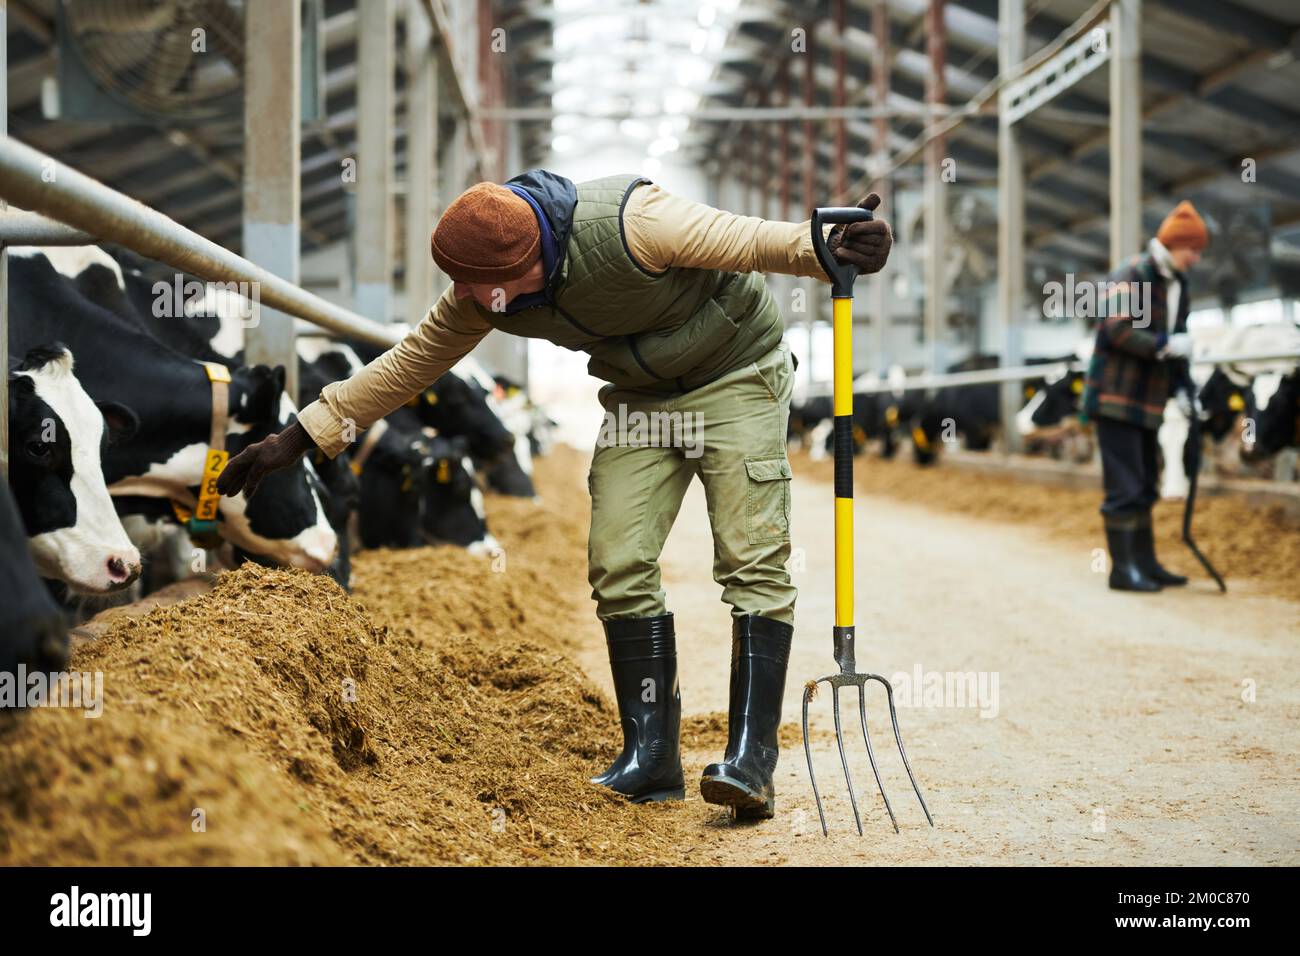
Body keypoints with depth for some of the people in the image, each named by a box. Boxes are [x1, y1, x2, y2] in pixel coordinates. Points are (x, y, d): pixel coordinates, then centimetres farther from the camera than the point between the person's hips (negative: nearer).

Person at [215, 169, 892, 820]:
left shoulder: (628, 224, -33)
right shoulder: (479, 293, -13)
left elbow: (747, 241, -30)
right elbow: (405, 364, -3)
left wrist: (828, 252, -50)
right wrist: (296, 440, -2)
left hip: (736, 377, -5)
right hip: (639, 397, 6)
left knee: (752, 558, -15)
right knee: (618, 565, -7)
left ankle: (751, 756, -15)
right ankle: (651, 757, -1)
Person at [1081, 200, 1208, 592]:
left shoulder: (1178, 287, 15)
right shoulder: (1128, 279, -12)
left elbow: (1179, 342, 18)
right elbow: (1119, 331, -23)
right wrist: (1165, 345, -29)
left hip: (1148, 402, 9)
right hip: (1116, 397, -9)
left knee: (1144, 489, 13)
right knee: (1124, 489, -9)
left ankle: (1145, 562, 21)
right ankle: (1123, 569, -5)